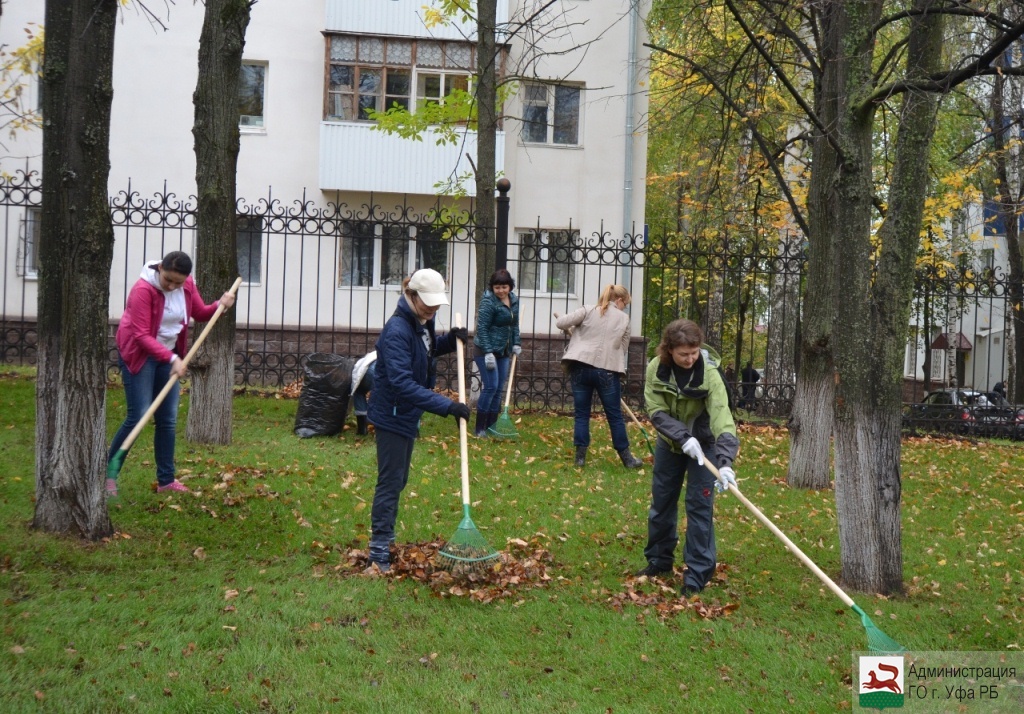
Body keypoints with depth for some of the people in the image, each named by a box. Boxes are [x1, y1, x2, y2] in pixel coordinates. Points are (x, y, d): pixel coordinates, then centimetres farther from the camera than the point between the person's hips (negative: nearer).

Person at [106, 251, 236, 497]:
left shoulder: (187, 285, -6)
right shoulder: (143, 289, -24)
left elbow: (200, 313, 9)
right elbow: (142, 336, -25)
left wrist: (220, 305, -11)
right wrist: (172, 359, -33)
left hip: (168, 354, 6)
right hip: (138, 354, -6)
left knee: (168, 419, 5)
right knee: (138, 416, -12)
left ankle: (166, 480, 13)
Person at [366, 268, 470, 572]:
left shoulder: (423, 323, 1)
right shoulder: (397, 330, -27)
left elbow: (431, 349, 22)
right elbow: (403, 383, -35)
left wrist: (451, 339, -1)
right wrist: (447, 406, -38)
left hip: (407, 414, 9)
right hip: (392, 415, -9)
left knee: (398, 480, 18)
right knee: (390, 482, -5)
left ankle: (384, 538, 32)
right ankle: (379, 555, 2)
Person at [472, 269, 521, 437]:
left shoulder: (514, 300, 6)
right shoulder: (488, 302, -16)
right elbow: (482, 328, -18)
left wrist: (516, 343, 6)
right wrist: (488, 353, -22)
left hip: (503, 351, 7)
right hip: (486, 350, -7)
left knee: (498, 389, 8)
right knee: (490, 387, -10)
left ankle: (491, 426, 15)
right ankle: (479, 428, -1)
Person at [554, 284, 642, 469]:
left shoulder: (588, 310, 4)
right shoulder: (624, 318, 8)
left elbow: (561, 323, -2)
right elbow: (623, 347, 11)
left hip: (581, 367, 1)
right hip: (607, 371, -1)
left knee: (582, 414, 8)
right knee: (615, 416, 9)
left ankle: (580, 456, 8)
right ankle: (626, 457, 18)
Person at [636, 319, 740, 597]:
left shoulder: (709, 373, -28)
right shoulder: (656, 368, -19)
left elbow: (721, 416, -38)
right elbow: (657, 412, -18)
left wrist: (725, 461, -49)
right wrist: (684, 437, -33)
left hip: (703, 442, -3)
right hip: (669, 442, 4)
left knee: (700, 507, -7)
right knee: (661, 502, 12)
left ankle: (697, 574, 2)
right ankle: (659, 560, 30)